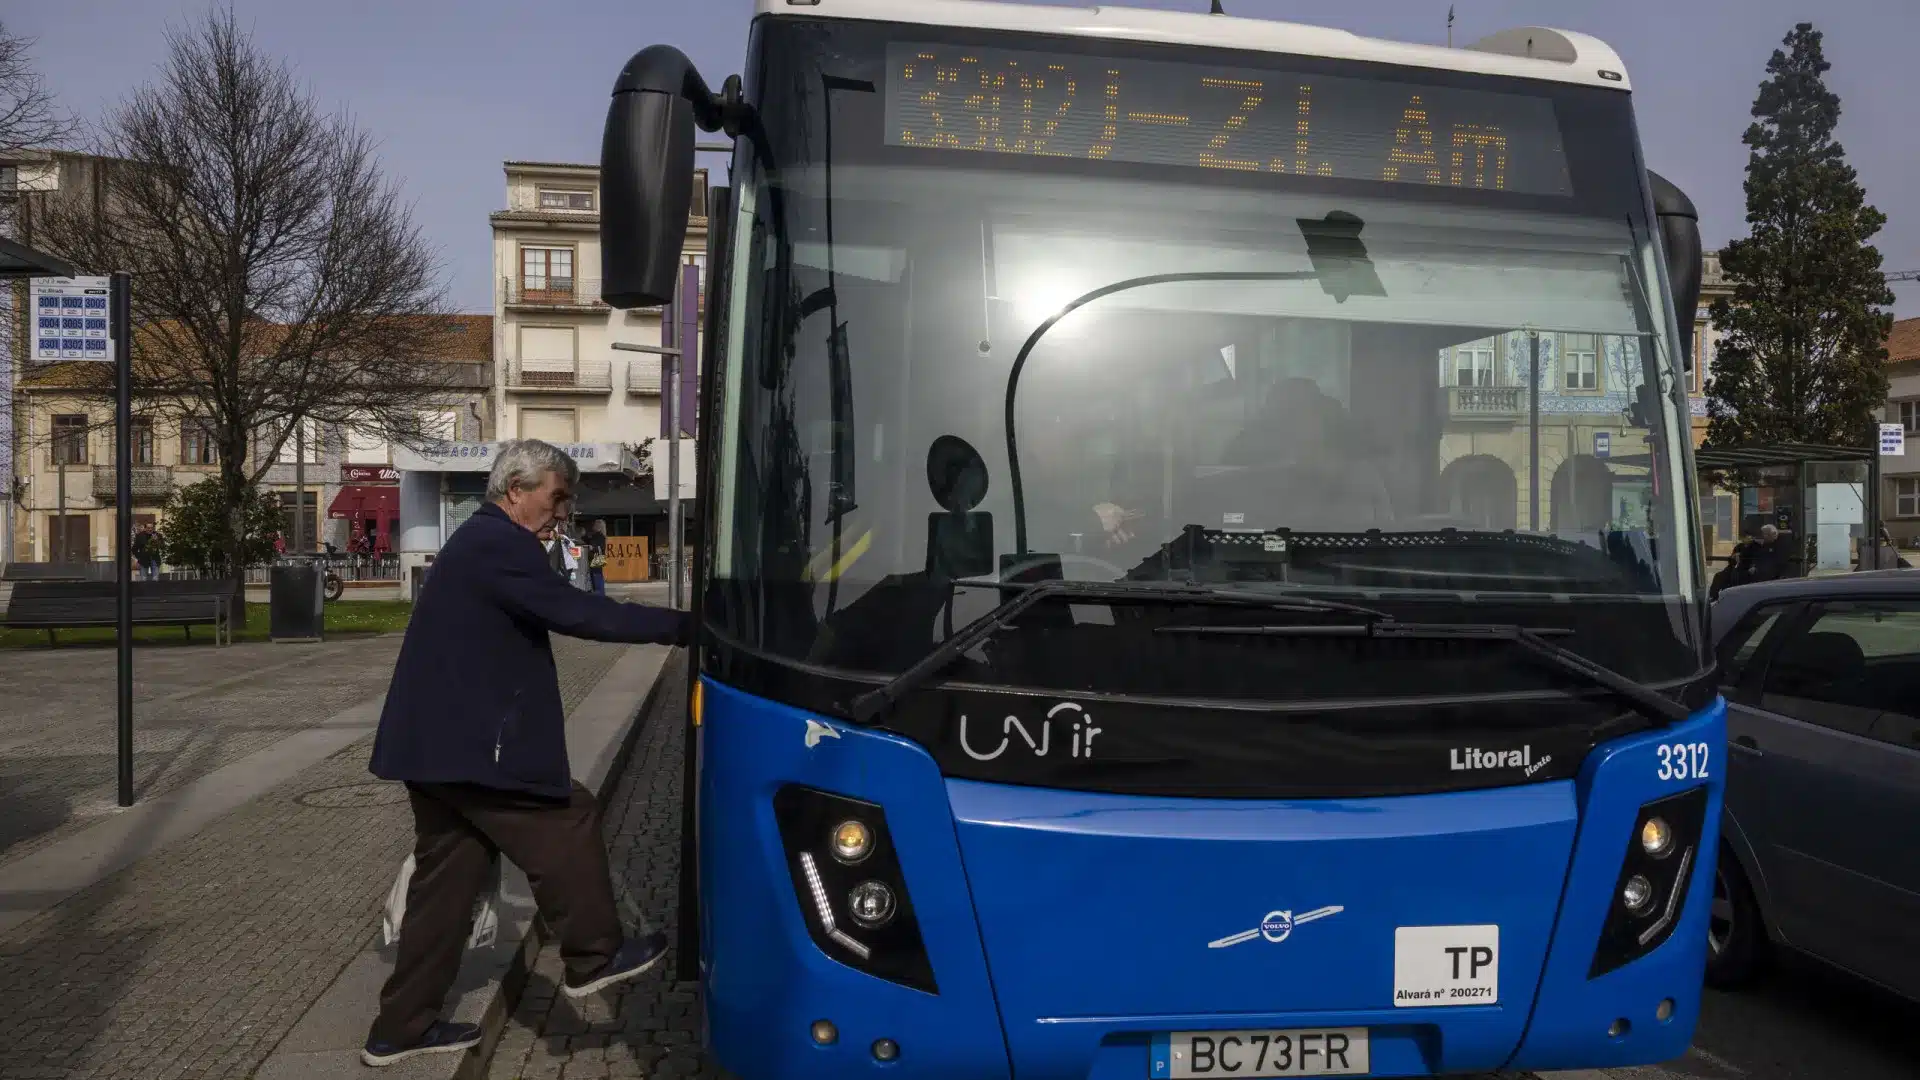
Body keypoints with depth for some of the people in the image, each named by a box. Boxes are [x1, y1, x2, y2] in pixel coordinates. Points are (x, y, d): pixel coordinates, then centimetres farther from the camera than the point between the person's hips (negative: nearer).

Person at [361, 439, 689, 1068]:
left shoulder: (480, 541, 19)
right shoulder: (499, 544, -16)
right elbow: (573, 613, -22)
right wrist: (678, 626, -19)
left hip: (436, 740, 11)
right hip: (469, 745, -11)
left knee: (447, 878, 14)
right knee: (567, 824, 2)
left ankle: (403, 1026, 20)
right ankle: (593, 958, 16)